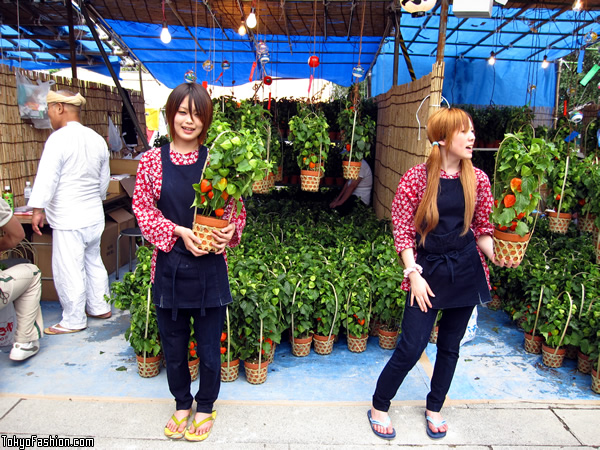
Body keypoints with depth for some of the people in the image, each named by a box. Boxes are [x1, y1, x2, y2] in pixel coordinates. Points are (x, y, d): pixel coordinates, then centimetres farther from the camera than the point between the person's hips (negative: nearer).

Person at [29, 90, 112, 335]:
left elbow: (47, 177, -18)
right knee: (93, 262, 20)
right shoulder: (97, 139, 8)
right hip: (94, 215, 8)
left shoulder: (59, 139, -15)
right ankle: (99, 307, 31)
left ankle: (74, 320, 14)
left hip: (68, 220, -8)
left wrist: (38, 209, -11)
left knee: (68, 270, 3)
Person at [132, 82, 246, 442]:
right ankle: (182, 403, 42)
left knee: (209, 346, 10)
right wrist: (179, 231, -14)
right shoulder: (153, 160, 0)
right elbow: (143, 208, 0)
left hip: (210, 267, -1)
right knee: (173, 345, 16)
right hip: (169, 266, 1)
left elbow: (237, 208, 3)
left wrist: (230, 230, -18)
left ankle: (206, 407, 37)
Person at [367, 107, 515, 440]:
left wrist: (496, 255, -11)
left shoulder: (477, 179, 2)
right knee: (411, 347, -3)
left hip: (466, 271, 4)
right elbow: (403, 232, -7)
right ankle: (379, 407, 21)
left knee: (450, 345, 15)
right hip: (428, 269, -4)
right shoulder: (416, 178, -9)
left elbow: (482, 230, 8)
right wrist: (413, 274, -13)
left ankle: (434, 408, 37)